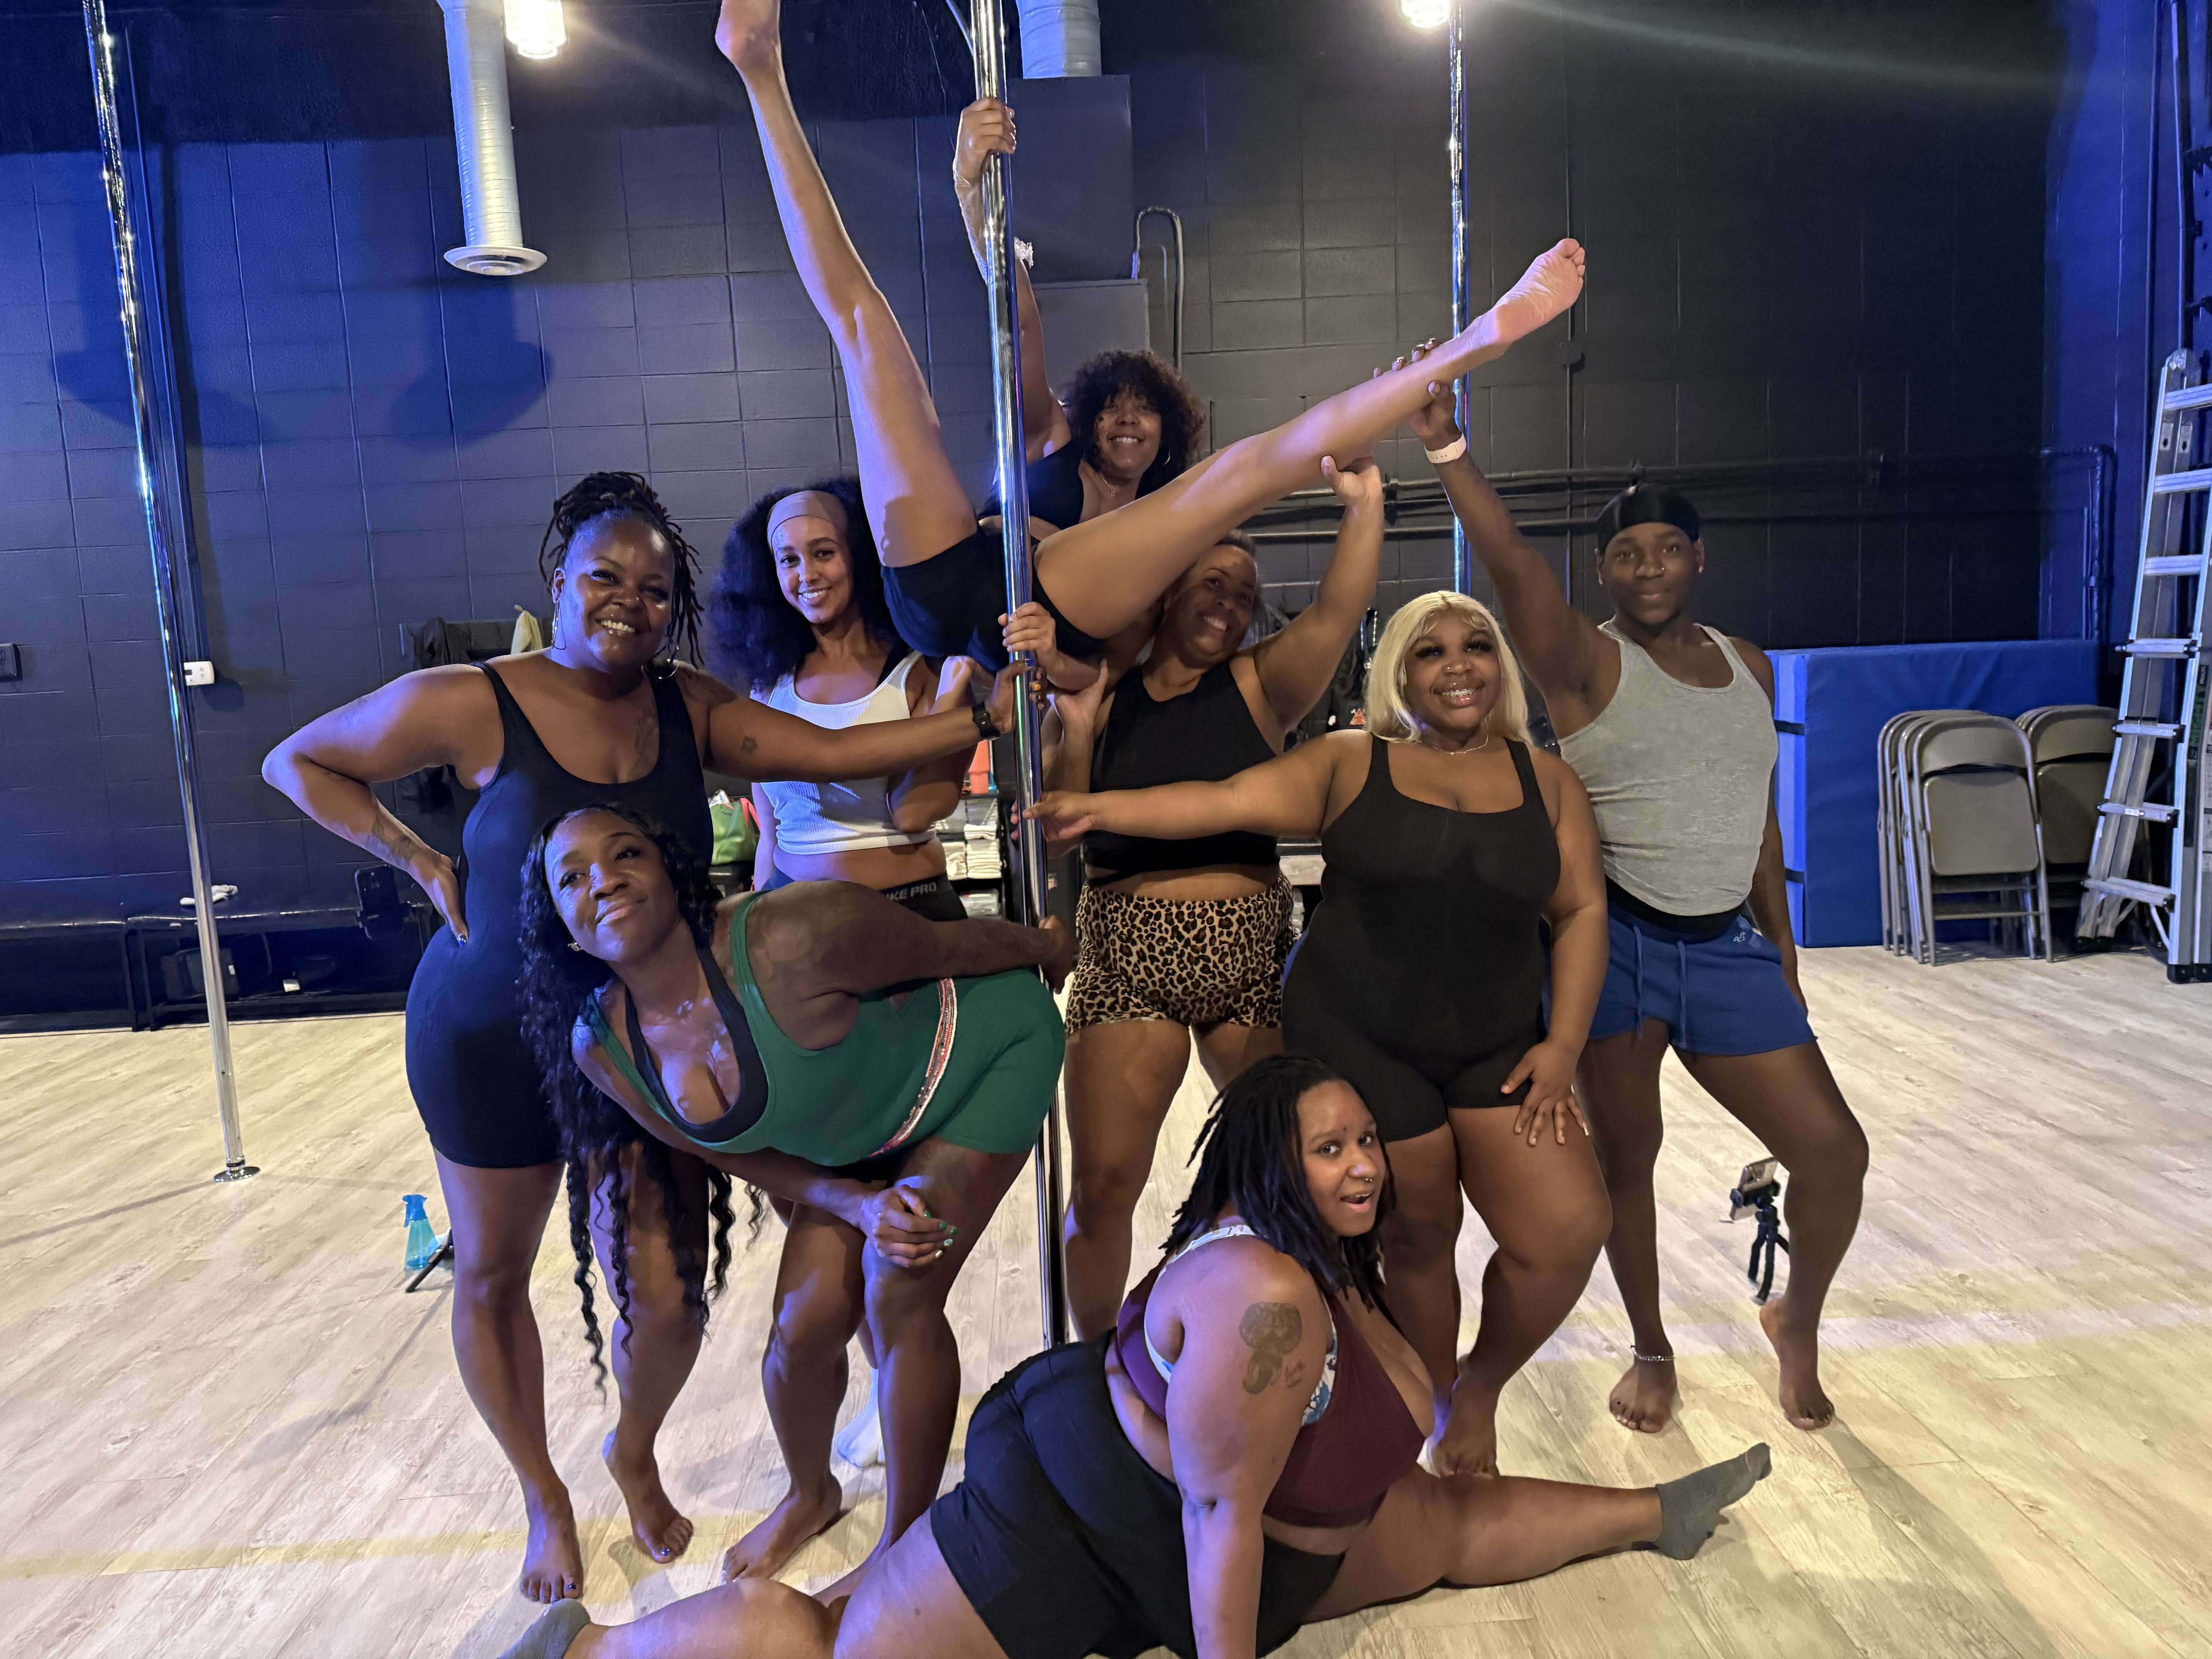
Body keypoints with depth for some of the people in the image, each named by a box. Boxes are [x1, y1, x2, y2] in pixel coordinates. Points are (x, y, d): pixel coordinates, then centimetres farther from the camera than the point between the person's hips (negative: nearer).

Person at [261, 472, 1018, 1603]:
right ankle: (544, 1499, 43)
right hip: (493, 1035, -2)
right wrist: (422, 862, -12)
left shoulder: (689, 710, -7)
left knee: (668, 1292, 3)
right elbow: (297, 763, -3)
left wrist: (987, 717, -28)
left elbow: (833, 753, -19)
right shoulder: (468, 704, -16)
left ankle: (635, 1456, 39)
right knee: (492, 1275, 15)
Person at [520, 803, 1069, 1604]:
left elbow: (951, 945, -21)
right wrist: (859, 1204, -17)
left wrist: (1049, 950, -3)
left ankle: (905, 1548, 14)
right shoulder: (600, 1049, -17)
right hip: (863, 1137, 5)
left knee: (899, 1296, -11)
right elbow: (741, 1155, -4)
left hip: (981, 1049, -5)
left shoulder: (793, 941, -39)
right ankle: (810, 1493, 37)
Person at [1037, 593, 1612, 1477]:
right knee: (1418, 1236, 6)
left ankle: (1482, 1383, 24)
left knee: (1570, 1228, -6)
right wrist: (1102, 807, -22)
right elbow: (1229, 800, -10)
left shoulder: (1545, 781, 8)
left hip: (1499, 1050, 3)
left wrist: (1562, 1045, -2)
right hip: (1357, 1042, -3)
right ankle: (1443, 1407, 34)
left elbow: (1582, 912, 7)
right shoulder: (1350, 762, 1)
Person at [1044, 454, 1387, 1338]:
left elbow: (1336, 615, -12)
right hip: (1127, 958, -1)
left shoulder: (1259, 687, 5)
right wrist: (1076, 731, -14)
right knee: (1101, 1184, -1)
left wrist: (1364, 505, -26)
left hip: (1248, 950, 1)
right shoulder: (1102, 695, 5)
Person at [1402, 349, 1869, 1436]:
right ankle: (1652, 1351, 30)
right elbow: (1511, 565, -23)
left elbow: (1759, 821, 17)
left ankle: (1797, 1323, 31)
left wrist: (1785, 957, 17)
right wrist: (1447, 451, -36)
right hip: (1610, 940, -4)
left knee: (1833, 1149, 1)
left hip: (1727, 948, 5)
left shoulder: (1749, 668, 13)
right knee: (1624, 1155, 5)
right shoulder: (1589, 661, -4)